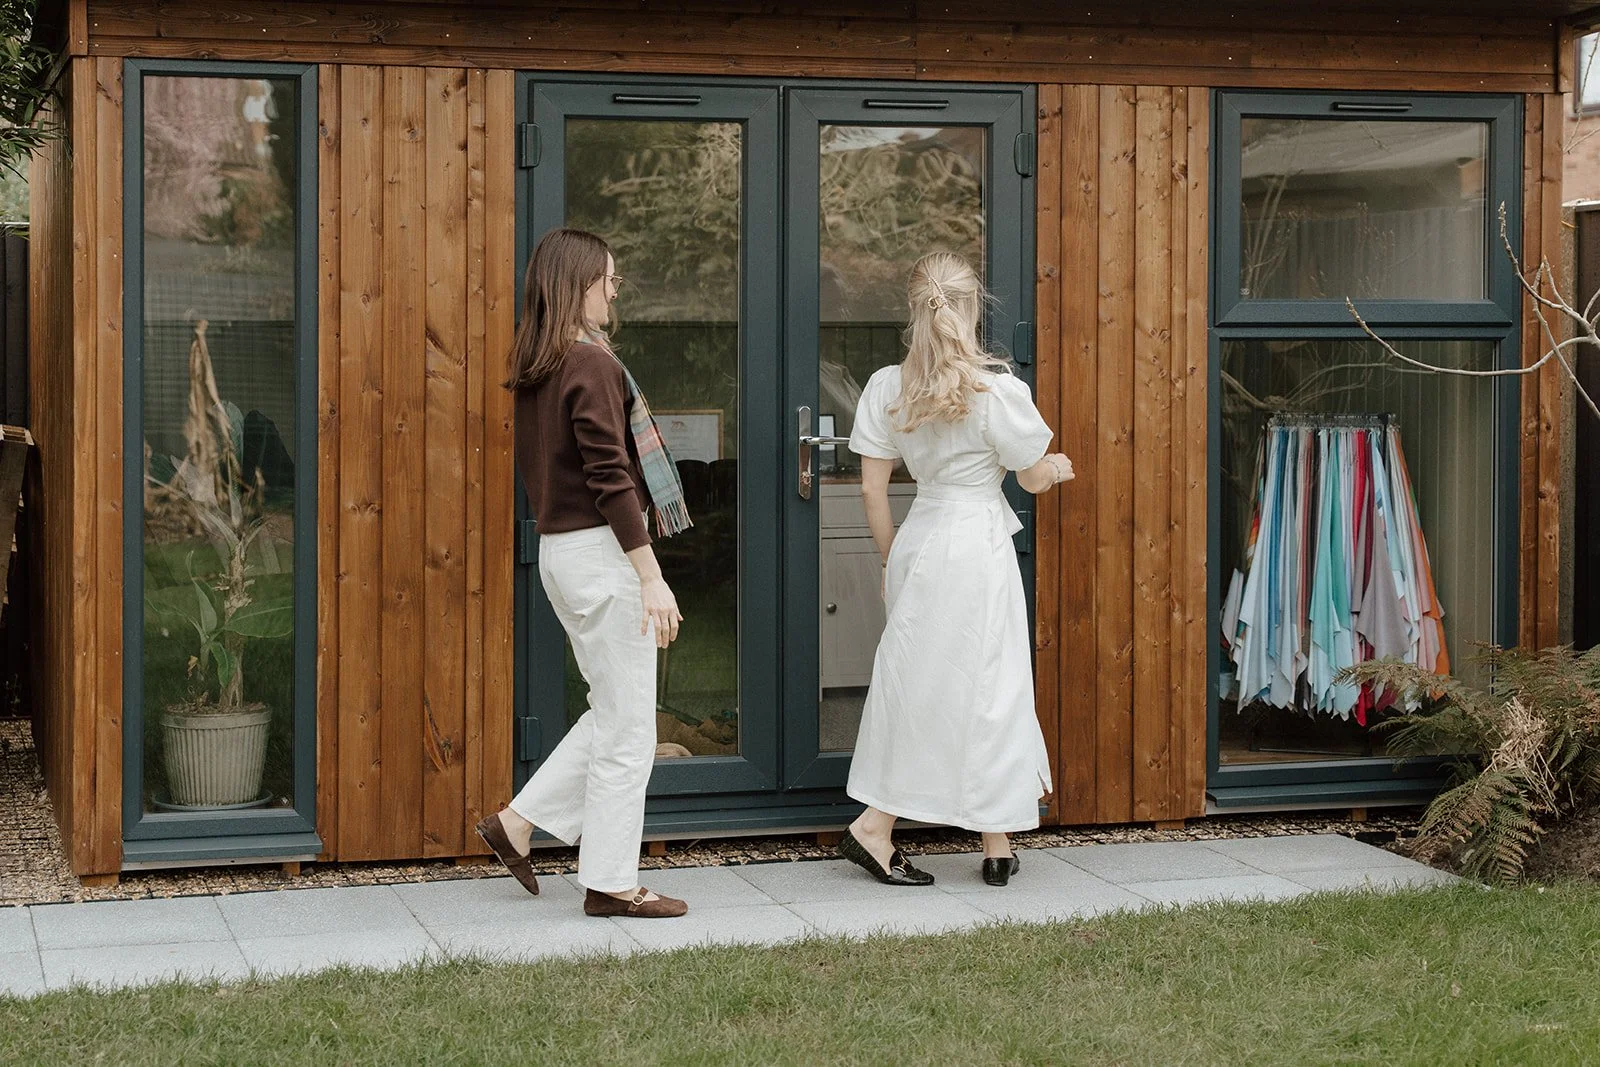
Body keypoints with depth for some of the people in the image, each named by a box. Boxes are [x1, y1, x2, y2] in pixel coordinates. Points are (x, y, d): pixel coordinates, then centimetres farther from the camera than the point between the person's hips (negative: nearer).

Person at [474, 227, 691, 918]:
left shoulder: (537, 368, 12)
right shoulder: (592, 366, -16)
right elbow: (611, 479, -20)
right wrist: (652, 578, -19)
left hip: (559, 548, 9)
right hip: (601, 552, -9)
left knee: (613, 714, 19)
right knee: (626, 725, -1)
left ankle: (518, 823, 19)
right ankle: (611, 883, 6)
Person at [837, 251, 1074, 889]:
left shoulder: (886, 388, -1)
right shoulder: (998, 390, -13)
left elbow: (872, 488, 2)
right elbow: (1033, 478, -2)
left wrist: (891, 558, 15)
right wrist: (1057, 470, 22)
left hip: (917, 541, 5)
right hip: (978, 544, -5)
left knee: (916, 681, 13)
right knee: (987, 686, 5)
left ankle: (876, 827, 14)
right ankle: (996, 844, 13)